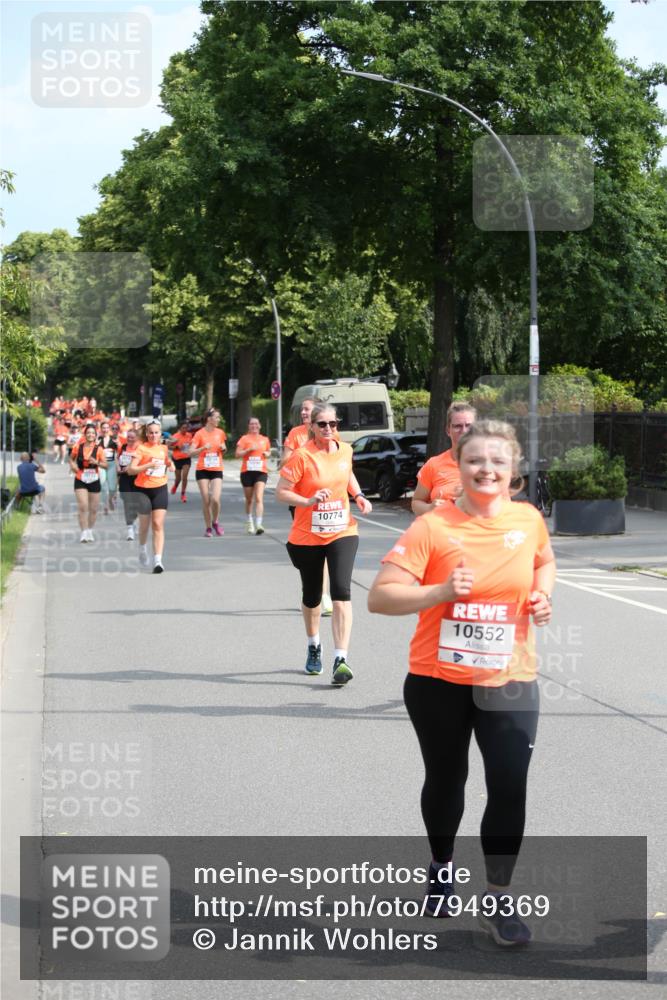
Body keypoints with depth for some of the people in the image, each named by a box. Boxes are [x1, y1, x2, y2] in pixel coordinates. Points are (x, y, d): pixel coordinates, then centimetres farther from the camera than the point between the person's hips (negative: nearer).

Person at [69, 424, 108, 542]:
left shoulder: (98, 449, -4)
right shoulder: (78, 447, -1)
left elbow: (105, 465, -6)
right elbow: (71, 458, 16)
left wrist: (97, 462, -24)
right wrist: (72, 465, -5)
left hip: (94, 481, 1)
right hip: (80, 481, -1)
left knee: (93, 509, 10)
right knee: (83, 506, -16)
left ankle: (90, 531, 29)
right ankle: (84, 533, -16)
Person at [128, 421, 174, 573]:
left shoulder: (164, 448, 7)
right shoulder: (141, 448, -6)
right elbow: (130, 470, -14)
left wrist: (170, 464, 2)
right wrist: (149, 465, -24)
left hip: (160, 489, 2)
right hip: (143, 490, -2)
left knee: (158, 525, -9)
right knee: (144, 525, 10)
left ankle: (158, 560, -15)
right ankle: (142, 549, 40)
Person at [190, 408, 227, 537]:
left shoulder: (220, 432, 6)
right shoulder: (200, 433, -5)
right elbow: (191, 452, -8)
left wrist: (223, 448, -2)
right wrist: (203, 448, -23)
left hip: (217, 470, 2)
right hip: (202, 470, -2)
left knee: (215, 499, -14)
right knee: (206, 500, -2)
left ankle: (215, 522, 12)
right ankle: (208, 528, 13)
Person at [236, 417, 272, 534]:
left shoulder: (265, 440, 10)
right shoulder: (244, 439, 1)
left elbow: (268, 451, 26)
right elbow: (237, 454, -5)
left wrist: (267, 454, 3)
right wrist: (249, 449, -17)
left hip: (261, 472, 0)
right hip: (247, 472, 0)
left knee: (259, 498, -16)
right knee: (249, 500, 11)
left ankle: (259, 525, -24)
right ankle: (249, 523, 32)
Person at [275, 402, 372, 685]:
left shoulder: (345, 450, 1)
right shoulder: (302, 456, -13)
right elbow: (281, 492, -13)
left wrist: (358, 496, 7)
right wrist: (309, 501, -27)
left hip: (342, 532, 2)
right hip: (307, 537, -1)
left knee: (341, 592, -16)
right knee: (311, 596, 14)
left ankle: (341, 660, -20)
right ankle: (314, 647, 41)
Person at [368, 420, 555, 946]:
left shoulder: (529, 520, -3)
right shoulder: (433, 528, -15)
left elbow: (544, 561, 21)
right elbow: (379, 597, -18)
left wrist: (543, 593, 0)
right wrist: (440, 592, -30)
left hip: (509, 681, 2)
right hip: (440, 680, -2)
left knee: (510, 788, -5)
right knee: (446, 780, 16)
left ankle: (497, 901, 10)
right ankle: (442, 869, 43)